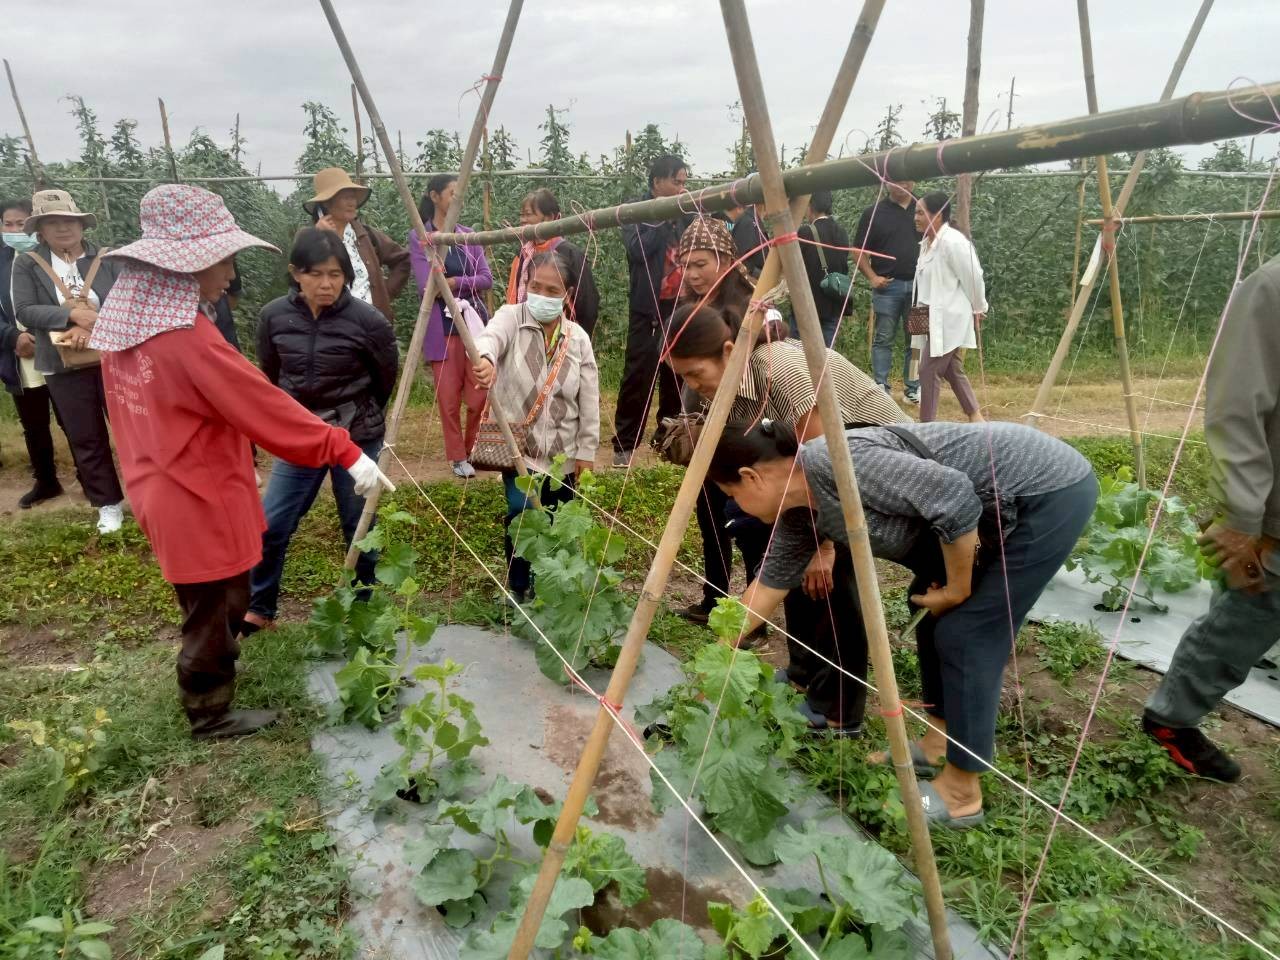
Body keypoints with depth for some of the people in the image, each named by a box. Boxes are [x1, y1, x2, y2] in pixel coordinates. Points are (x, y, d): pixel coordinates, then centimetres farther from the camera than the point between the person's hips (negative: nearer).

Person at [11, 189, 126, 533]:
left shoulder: (108, 259, 0)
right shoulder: (27, 265, 1)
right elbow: (24, 310, -7)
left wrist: (92, 327, -21)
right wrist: (72, 315, -21)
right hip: (64, 367, 1)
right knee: (85, 439, 9)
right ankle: (108, 504, 21)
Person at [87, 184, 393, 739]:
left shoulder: (126, 319, 1)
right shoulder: (187, 336, -28)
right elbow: (265, 408, -27)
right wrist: (345, 452, -22)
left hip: (164, 492, 9)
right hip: (201, 504, -9)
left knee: (208, 605, 28)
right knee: (215, 611, 11)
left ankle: (209, 669, 49)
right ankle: (211, 715, 30)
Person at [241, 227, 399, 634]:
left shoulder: (367, 321, -16)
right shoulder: (274, 316, -8)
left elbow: (387, 379, 0)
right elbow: (269, 374, 10)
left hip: (356, 438, -2)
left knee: (359, 527, 10)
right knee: (270, 525, 3)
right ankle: (258, 608, 24)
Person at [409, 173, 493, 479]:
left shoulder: (469, 236, 9)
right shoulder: (418, 238, -1)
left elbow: (486, 279, 1)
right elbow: (426, 287, -10)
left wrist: (454, 282, -12)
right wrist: (467, 284, -4)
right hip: (441, 327, -3)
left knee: (480, 394, 1)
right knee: (449, 397, 1)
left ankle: (475, 451, 20)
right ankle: (458, 458, 14)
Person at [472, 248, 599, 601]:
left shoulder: (578, 338, -1)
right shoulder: (511, 317, -7)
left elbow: (589, 401, 1)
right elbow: (491, 336, -32)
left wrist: (586, 451, -1)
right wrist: (485, 358, -56)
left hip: (562, 452, 2)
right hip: (517, 445, -2)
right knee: (522, 512, -16)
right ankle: (517, 588, 7)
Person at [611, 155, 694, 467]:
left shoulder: (684, 215, 12)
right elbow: (638, 249, -18)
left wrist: (690, 214, -5)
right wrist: (665, 216, -14)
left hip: (680, 306, 5)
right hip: (649, 308, -5)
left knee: (676, 375, 8)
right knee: (638, 376, -5)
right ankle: (624, 445, 1)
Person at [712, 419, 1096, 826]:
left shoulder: (835, 462, -26)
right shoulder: (799, 507, 3)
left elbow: (955, 496, -28)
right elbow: (772, 579, 15)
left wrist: (958, 590, -14)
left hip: (1050, 488, -9)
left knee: (965, 632, -6)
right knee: (930, 608, 15)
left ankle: (961, 794, 8)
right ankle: (938, 742, 28)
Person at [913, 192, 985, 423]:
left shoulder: (952, 242, -20)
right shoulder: (928, 241, 9)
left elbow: (973, 278, -15)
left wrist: (978, 310, -5)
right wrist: (921, 312, 14)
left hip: (949, 319, -10)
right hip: (935, 318, 10)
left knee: (928, 371, -7)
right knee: (952, 371, 16)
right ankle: (976, 418, 27)